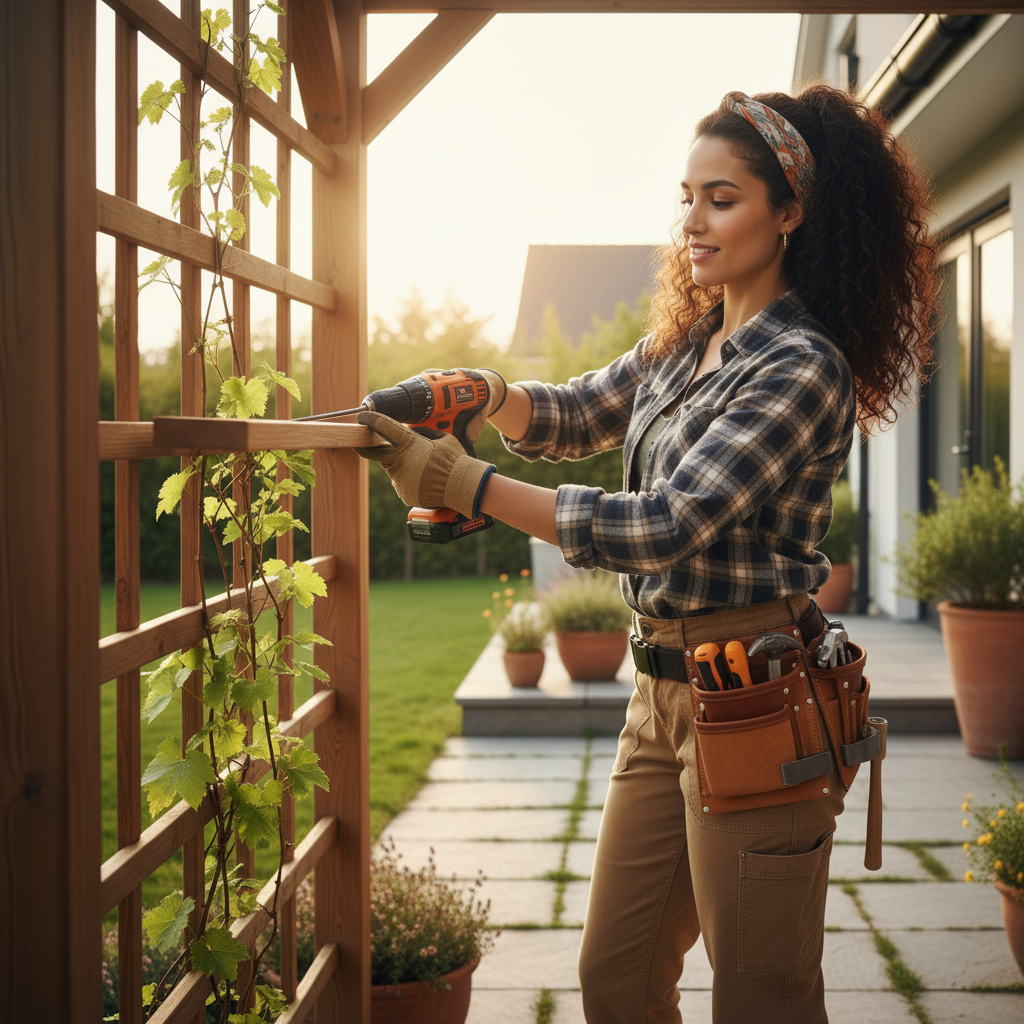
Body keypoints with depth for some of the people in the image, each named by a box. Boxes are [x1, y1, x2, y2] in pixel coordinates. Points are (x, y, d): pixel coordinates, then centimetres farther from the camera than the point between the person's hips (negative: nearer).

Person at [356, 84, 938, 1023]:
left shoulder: (802, 368, -16)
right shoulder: (683, 344, 11)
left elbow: (663, 527, -22)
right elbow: (574, 418, 23)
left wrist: (465, 482, -22)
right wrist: (492, 396, -1)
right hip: (663, 690, 8)